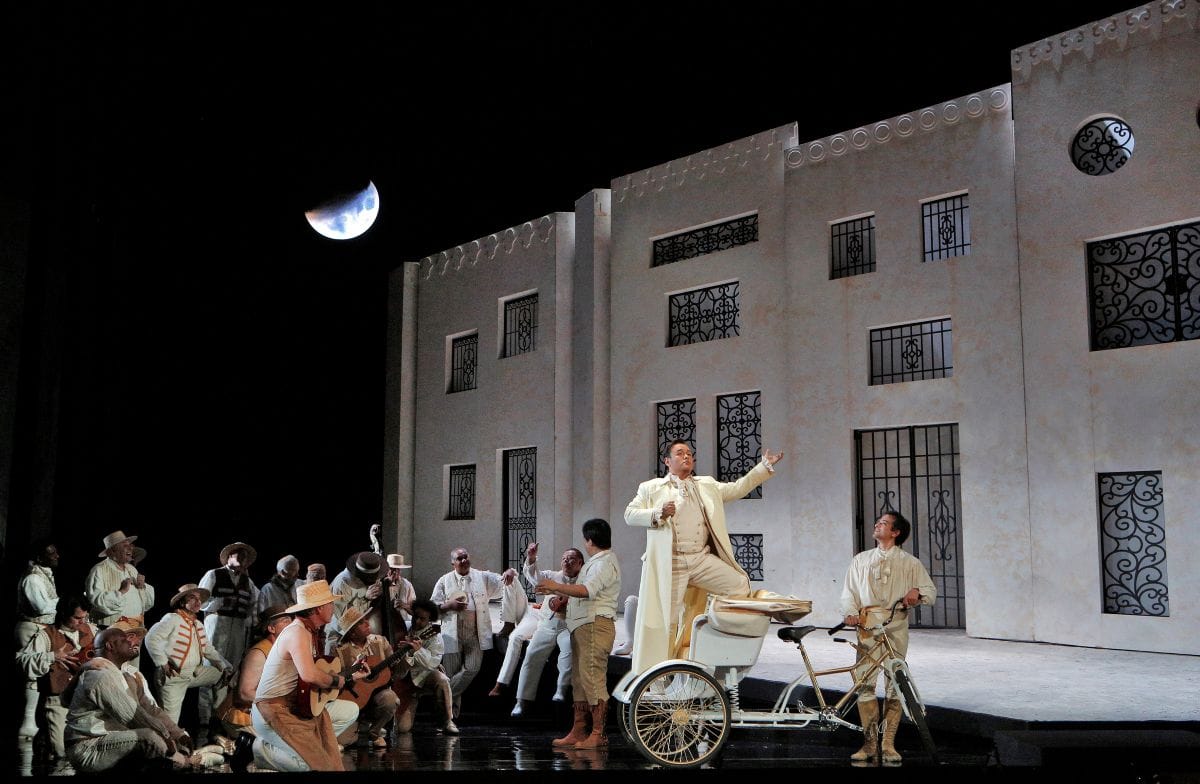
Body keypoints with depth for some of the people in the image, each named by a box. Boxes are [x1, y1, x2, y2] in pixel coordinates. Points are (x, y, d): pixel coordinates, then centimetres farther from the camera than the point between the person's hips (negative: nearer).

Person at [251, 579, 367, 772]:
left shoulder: (308, 631, 10)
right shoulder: (298, 633, -23)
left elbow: (317, 670, 11)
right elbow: (309, 674, -39)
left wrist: (350, 674, 5)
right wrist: (341, 680, -23)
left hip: (298, 705, 10)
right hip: (273, 712, -10)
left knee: (351, 711, 14)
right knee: (317, 765, -22)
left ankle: (302, 743, 9)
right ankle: (264, 749, -2)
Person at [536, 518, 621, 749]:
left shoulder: (605, 563, -12)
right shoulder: (596, 562, 22)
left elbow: (587, 590, -27)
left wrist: (556, 586, -25)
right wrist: (556, 592, 28)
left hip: (595, 624, -11)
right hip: (583, 626, 11)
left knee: (593, 679, -10)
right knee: (580, 680, 12)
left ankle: (599, 734, -6)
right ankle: (578, 731, 17)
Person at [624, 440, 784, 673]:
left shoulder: (707, 485, 20)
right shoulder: (651, 488, 9)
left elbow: (737, 488, 17)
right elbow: (630, 514, 3)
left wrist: (765, 466, 9)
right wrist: (658, 514, -14)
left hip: (702, 559, 4)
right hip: (669, 564, -3)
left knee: (740, 584, -11)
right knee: (667, 618, -2)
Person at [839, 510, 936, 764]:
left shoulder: (909, 563, 12)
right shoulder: (861, 560, 20)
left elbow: (931, 592, 10)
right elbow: (848, 591, 16)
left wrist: (917, 592, -13)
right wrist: (851, 613, -3)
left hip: (896, 627, -2)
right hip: (867, 625, 2)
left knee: (895, 685, -3)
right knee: (865, 683, -5)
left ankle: (889, 745, 5)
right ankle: (869, 744, 3)